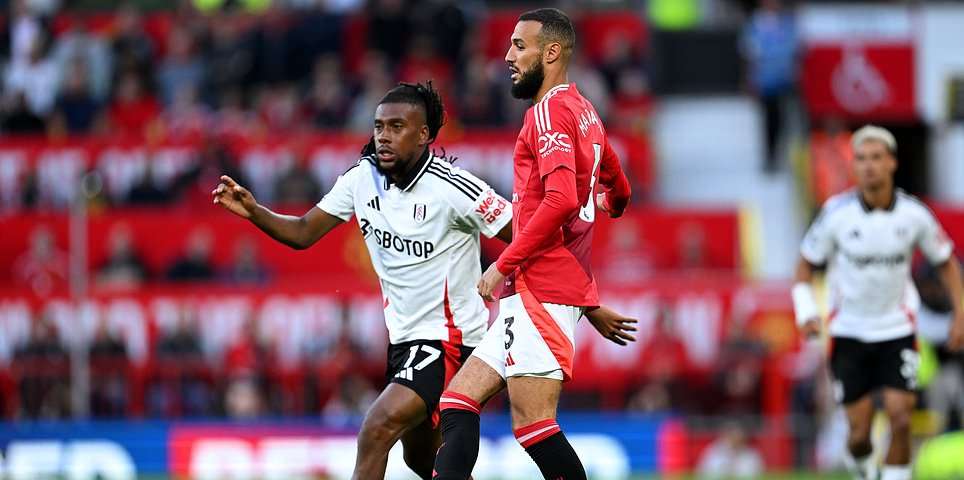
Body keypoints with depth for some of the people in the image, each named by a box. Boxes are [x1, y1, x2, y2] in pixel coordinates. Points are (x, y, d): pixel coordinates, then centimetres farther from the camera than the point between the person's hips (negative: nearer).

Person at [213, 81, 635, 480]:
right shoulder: (362, 178, -2)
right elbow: (303, 233, 6)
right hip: (404, 340, 8)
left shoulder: (453, 188, -21)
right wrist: (253, 211, -13)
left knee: (376, 430, -24)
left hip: (449, 340, -8)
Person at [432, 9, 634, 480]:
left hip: (540, 290, -10)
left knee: (533, 424, -13)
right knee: (458, 400, 7)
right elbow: (618, 192, 31)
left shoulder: (550, 110, -11)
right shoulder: (583, 111, 19)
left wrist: (504, 264, -18)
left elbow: (561, 199, -23)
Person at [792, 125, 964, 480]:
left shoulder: (914, 214, -8)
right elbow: (806, 264, 0)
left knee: (900, 418, -13)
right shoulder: (836, 213, -11)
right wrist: (806, 313, -14)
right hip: (849, 331, -1)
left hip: (897, 330, 1)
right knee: (860, 431, -1)